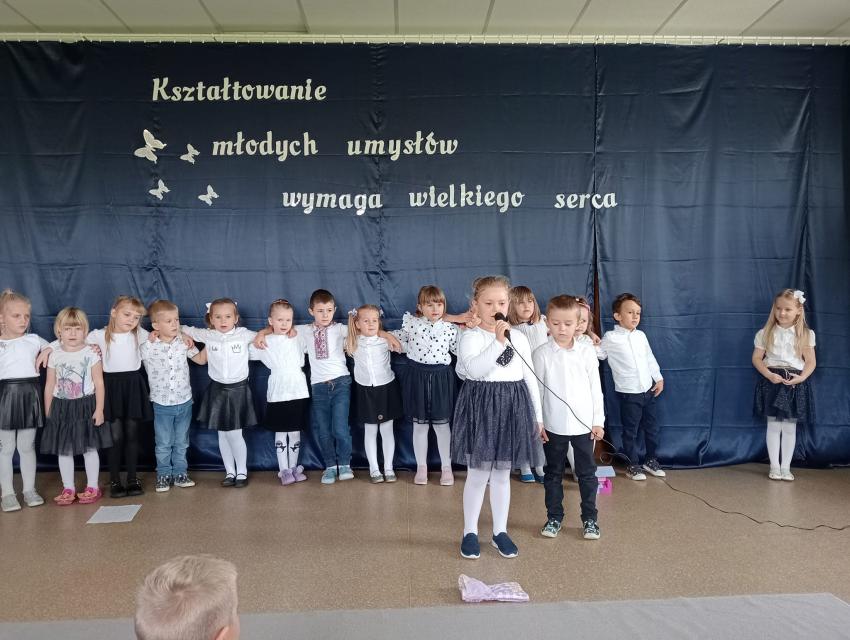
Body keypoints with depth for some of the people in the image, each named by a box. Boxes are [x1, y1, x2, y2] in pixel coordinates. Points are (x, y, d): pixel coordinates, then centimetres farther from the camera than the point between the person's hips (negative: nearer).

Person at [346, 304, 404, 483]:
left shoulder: (386, 339, -9)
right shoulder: (353, 342, -4)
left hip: (386, 388, -1)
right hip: (365, 390, 1)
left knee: (387, 430, 7)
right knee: (370, 431, 8)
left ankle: (388, 468, 17)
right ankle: (374, 469, 17)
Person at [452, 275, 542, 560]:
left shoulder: (519, 338, 5)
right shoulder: (471, 337, -8)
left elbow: (530, 379, 10)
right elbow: (475, 370, -27)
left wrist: (538, 416, 10)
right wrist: (498, 341, -31)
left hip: (512, 408, 4)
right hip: (481, 407, -4)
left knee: (502, 474, 14)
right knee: (478, 474, 5)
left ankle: (500, 531, 28)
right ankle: (470, 532, 22)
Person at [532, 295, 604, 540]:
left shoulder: (587, 353, -1)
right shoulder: (541, 354, -5)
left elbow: (595, 389, 3)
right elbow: (537, 390, -2)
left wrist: (598, 421, 2)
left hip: (584, 424, 1)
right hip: (553, 425, -1)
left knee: (587, 473, 11)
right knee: (553, 473, 12)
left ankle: (589, 518, 25)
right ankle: (554, 517, 26)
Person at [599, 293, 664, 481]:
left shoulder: (641, 335, 5)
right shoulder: (610, 338, -9)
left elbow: (650, 358, 13)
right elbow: (597, 355, 1)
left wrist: (659, 379, 11)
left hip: (649, 390, 5)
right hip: (628, 393, -5)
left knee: (651, 427, 15)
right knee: (631, 431, 5)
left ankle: (651, 460, 32)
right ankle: (632, 465, 20)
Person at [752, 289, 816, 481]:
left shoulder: (806, 334, 1)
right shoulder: (765, 333, 0)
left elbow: (811, 362, 2)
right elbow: (756, 358, 1)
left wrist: (801, 377, -15)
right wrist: (769, 375, -14)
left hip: (795, 383, 0)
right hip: (772, 381, 0)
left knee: (790, 427, 6)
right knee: (773, 426, 3)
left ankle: (786, 467, 16)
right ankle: (774, 467, 12)